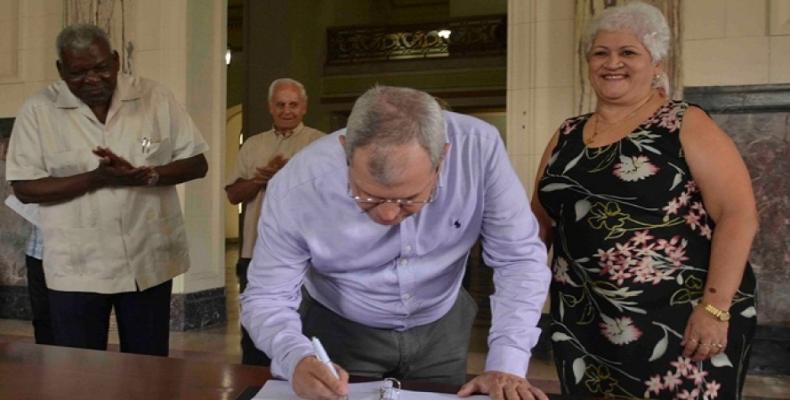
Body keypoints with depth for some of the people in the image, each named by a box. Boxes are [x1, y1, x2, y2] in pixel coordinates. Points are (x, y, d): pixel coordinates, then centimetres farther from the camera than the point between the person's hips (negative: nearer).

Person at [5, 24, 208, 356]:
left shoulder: (154, 97, -1)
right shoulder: (39, 110, -4)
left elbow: (197, 163, 0)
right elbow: (24, 188, -6)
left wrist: (148, 175, -18)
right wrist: (96, 178, -20)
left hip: (149, 260, 1)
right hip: (77, 268, -1)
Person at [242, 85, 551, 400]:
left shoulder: (478, 148, -27)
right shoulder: (297, 187, -28)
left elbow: (519, 257, -19)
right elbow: (267, 298, -18)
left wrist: (506, 364, -28)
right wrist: (296, 358, -37)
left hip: (441, 327, 2)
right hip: (342, 331, -1)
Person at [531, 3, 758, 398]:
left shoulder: (687, 125, -2)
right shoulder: (567, 135, 11)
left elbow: (738, 214, -9)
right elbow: (540, 219, 17)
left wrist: (716, 307, -17)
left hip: (682, 325, -4)